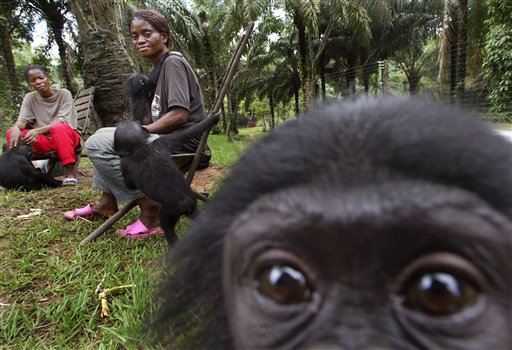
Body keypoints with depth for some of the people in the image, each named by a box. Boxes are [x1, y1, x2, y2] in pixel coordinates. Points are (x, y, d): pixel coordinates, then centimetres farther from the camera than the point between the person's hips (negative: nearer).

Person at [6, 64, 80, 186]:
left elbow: (62, 122, -19)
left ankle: (70, 172, -34)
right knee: (12, 133, -19)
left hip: (67, 136, -3)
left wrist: (38, 130, -34)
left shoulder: (64, 93, -8)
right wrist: (15, 127, -32)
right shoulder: (29, 98, 4)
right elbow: (22, 120, -7)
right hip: (44, 140, 4)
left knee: (59, 128, -38)